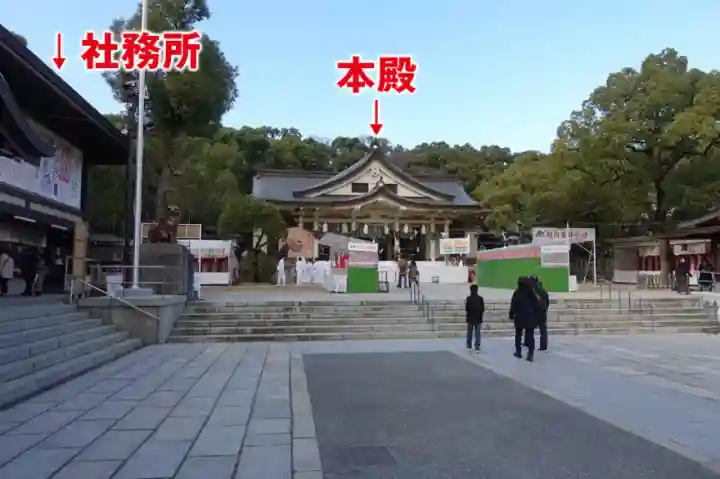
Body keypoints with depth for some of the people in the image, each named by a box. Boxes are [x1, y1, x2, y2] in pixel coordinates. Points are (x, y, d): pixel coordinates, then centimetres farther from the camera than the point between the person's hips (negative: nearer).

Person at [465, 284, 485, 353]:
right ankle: (477, 348, -4)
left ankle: (469, 347, 21)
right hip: (478, 318, 1)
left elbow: (467, 308, -11)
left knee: (469, 333, 12)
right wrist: (480, 315, 13)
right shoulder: (480, 298, -2)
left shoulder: (468, 298, -9)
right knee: (477, 333, 2)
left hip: (470, 318, -1)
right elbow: (483, 309, -1)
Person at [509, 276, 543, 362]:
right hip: (531, 318, 2)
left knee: (518, 335, 15)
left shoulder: (517, 293, -9)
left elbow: (513, 306, -11)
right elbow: (537, 305, 1)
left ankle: (518, 352, 18)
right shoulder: (532, 293, -1)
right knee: (530, 335, 4)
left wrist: (511, 316, -3)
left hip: (519, 318, -2)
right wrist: (537, 316, 7)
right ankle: (530, 354, -5)